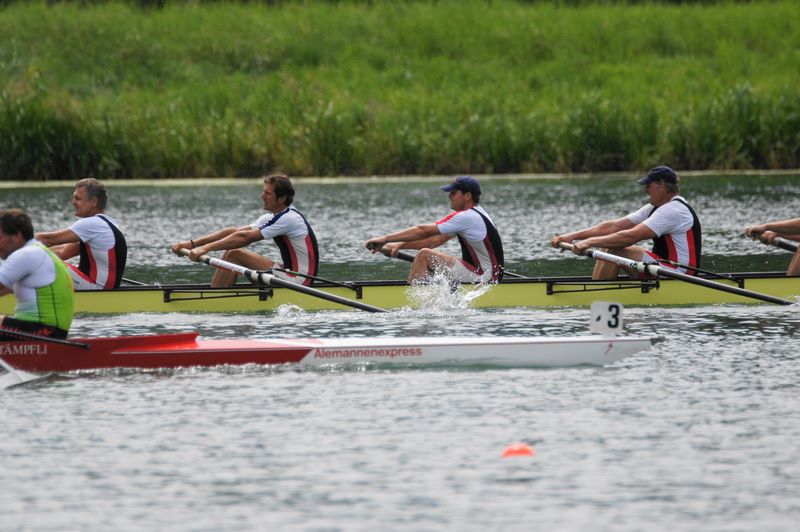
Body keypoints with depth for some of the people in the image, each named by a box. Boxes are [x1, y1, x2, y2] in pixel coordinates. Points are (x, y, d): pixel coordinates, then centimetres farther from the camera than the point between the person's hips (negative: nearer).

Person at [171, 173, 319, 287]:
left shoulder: (289, 218, -18)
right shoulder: (273, 218, 12)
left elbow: (244, 238, -23)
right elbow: (234, 232, 6)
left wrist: (206, 248, -25)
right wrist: (192, 243, -2)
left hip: (297, 281, -10)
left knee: (234, 254, -14)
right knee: (230, 252, 6)